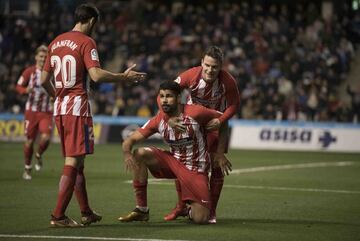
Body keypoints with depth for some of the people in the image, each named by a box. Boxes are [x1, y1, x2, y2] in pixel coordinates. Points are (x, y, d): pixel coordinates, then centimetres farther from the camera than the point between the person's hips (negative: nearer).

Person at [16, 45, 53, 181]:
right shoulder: (29, 71, -3)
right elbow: (18, 87, 1)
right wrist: (26, 90, -20)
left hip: (46, 112, 0)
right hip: (31, 111, 0)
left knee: (45, 138, -19)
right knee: (29, 141, 3)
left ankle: (39, 155, 14)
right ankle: (27, 169, 21)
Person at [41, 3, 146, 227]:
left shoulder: (56, 42, 14)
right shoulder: (86, 42, -8)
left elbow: (44, 79, 17)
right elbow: (96, 74, -21)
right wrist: (125, 76, -11)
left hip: (59, 107, 8)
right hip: (77, 107, -8)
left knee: (76, 162, 15)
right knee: (73, 162, -7)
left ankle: (86, 213, 22)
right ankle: (58, 216, -10)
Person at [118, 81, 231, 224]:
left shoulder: (195, 113, -20)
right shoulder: (158, 121, -8)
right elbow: (131, 140, -7)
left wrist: (220, 154, -7)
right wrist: (127, 153, -33)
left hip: (196, 169, -4)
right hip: (174, 161, 4)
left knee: (200, 219, -19)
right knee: (139, 155, -20)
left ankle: (192, 208, 23)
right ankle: (141, 210, -12)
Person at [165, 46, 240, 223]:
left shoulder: (228, 82, -27)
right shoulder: (191, 75, -29)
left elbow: (234, 105, -10)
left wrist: (220, 121, -26)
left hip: (215, 123, -1)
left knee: (216, 167, -3)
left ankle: (211, 211, 11)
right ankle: (181, 207, 17)